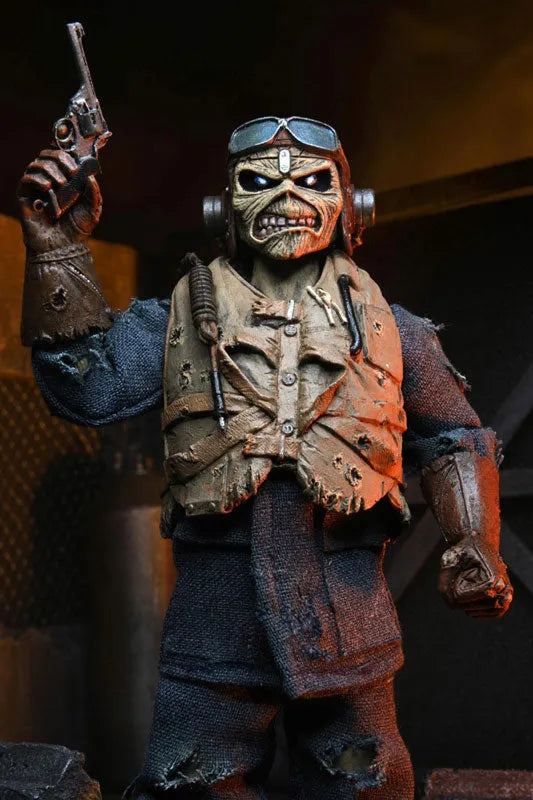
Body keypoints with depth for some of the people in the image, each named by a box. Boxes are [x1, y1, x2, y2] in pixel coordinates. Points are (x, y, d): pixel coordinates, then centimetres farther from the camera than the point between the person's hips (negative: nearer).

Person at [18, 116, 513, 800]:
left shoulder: (386, 328, 10)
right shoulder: (179, 320, 8)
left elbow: (452, 440, 18)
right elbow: (88, 388, -5)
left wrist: (474, 547, 3)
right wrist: (58, 248, -11)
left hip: (345, 614, 1)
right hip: (215, 614, 0)